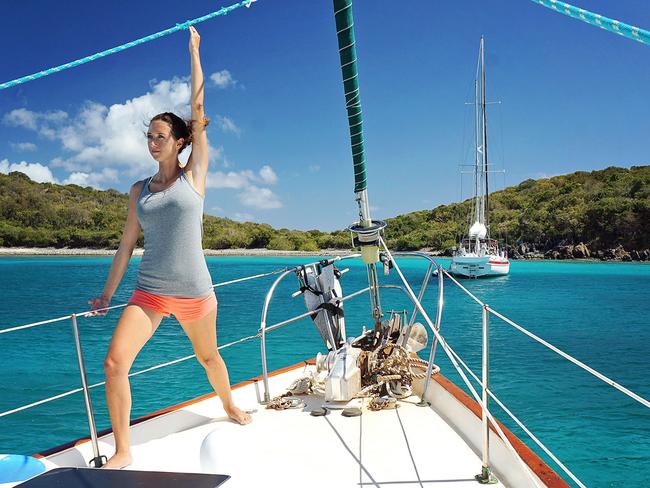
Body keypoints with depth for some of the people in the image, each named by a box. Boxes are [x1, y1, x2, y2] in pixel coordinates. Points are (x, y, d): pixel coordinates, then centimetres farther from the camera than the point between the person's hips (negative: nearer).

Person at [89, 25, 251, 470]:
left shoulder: (194, 175, -1)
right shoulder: (139, 191, 8)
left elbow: (197, 110, -2)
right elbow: (127, 245, 10)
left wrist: (194, 49, 3)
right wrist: (107, 293, 10)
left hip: (195, 292, -2)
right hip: (149, 294, 2)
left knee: (208, 357, 17)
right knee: (114, 363, -14)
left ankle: (230, 406, 47)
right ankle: (122, 452, 1)